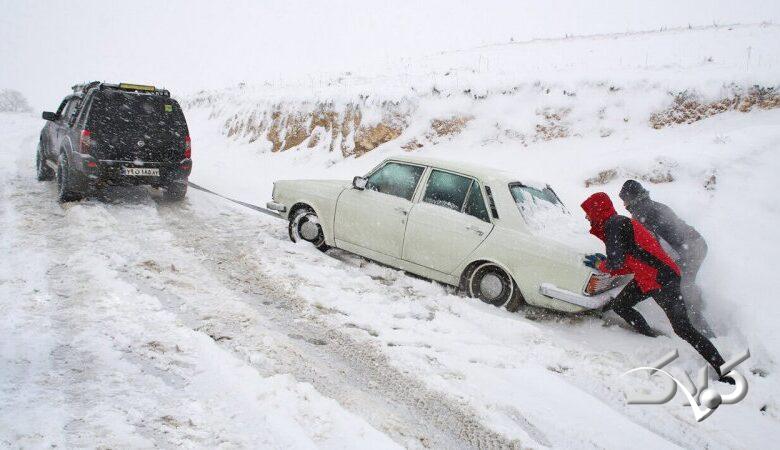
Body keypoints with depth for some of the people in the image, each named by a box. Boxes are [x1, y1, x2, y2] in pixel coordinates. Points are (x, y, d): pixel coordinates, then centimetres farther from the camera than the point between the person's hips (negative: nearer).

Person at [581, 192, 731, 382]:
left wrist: (599, 265, 1)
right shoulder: (618, 223, 16)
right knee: (618, 305, 16)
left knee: (683, 329, -13)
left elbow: (616, 263, -18)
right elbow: (631, 264, 17)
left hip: (663, 279, -10)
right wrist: (603, 262, 12)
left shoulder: (614, 224, -14)